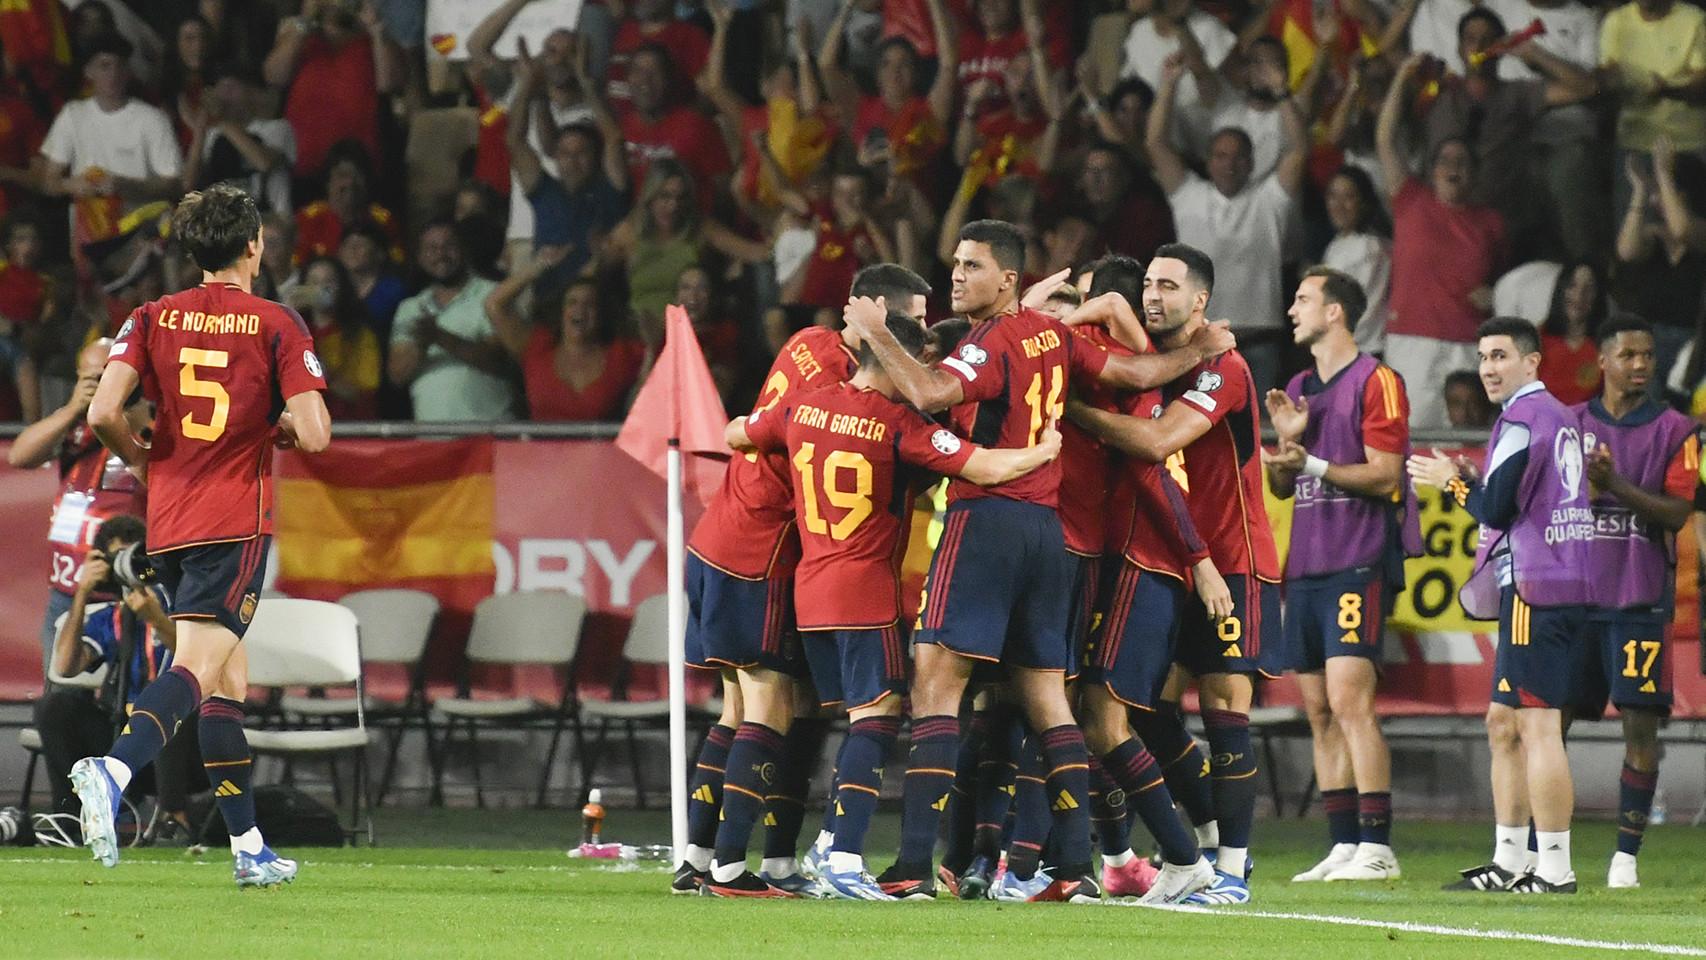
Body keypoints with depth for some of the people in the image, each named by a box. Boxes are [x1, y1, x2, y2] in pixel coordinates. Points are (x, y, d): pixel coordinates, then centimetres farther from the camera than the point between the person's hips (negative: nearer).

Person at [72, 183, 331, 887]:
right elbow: (314, 434, -11)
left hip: (167, 523, 5)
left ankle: (250, 847, 16)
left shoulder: (153, 318, 6)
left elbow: (103, 413, -6)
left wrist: (139, 460, 13)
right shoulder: (276, 325, -3)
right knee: (197, 669, -15)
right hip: (236, 524, -5)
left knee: (230, 678, 15)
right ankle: (113, 769, -41)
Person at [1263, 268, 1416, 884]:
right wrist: (1286, 441, 4)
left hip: (1359, 564, -8)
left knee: (1350, 701, -16)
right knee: (1319, 711, 5)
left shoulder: (1376, 382, -5)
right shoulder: (1299, 389, 20)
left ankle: (1377, 847, -17)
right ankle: (1343, 847, 7)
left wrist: (1315, 464, -17)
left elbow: (1385, 475, -10)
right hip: (1307, 566, 8)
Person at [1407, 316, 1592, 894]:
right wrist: (1473, 481, 17)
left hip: (1534, 587, -10)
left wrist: (1453, 482, 3)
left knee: (1537, 726, -10)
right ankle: (1509, 863, 17)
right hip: (1571, 585, 10)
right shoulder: (1563, 420, 18)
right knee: (1503, 724, 15)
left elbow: (1496, 508, -14)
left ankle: (1555, 868, -12)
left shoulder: (1523, 420, -10)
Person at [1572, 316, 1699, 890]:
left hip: (1640, 599, -2)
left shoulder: (1675, 432, 4)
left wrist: (1617, 486, -16)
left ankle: (1626, 854, -1)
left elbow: (1677, 513, -4)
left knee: (1640, 725, -6)